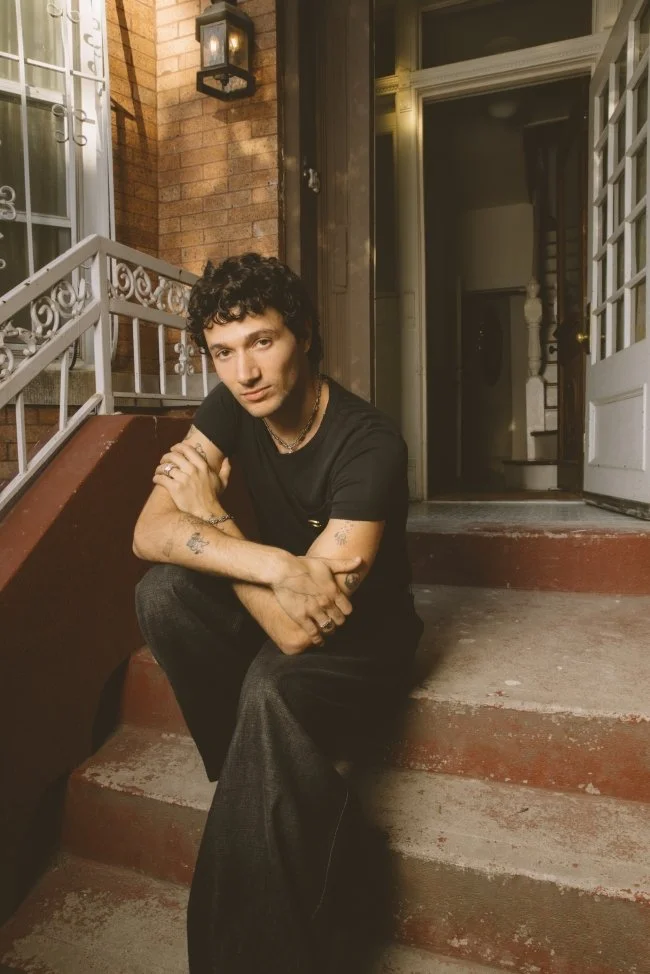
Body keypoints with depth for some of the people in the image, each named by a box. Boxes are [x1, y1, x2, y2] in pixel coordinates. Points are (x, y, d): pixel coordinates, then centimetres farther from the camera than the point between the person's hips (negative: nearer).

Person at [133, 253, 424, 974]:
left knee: (272, 690, -37)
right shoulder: (231, 408, -8)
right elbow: (148, 533, -18)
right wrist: (279, 566, -34)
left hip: (362, 638, -6)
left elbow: (297, 632, -32)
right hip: (279, 615, 6)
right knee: (162, 591, -20)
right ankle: (314, 806, -9)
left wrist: (209, 515, -21)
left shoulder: (369, 447, -28)